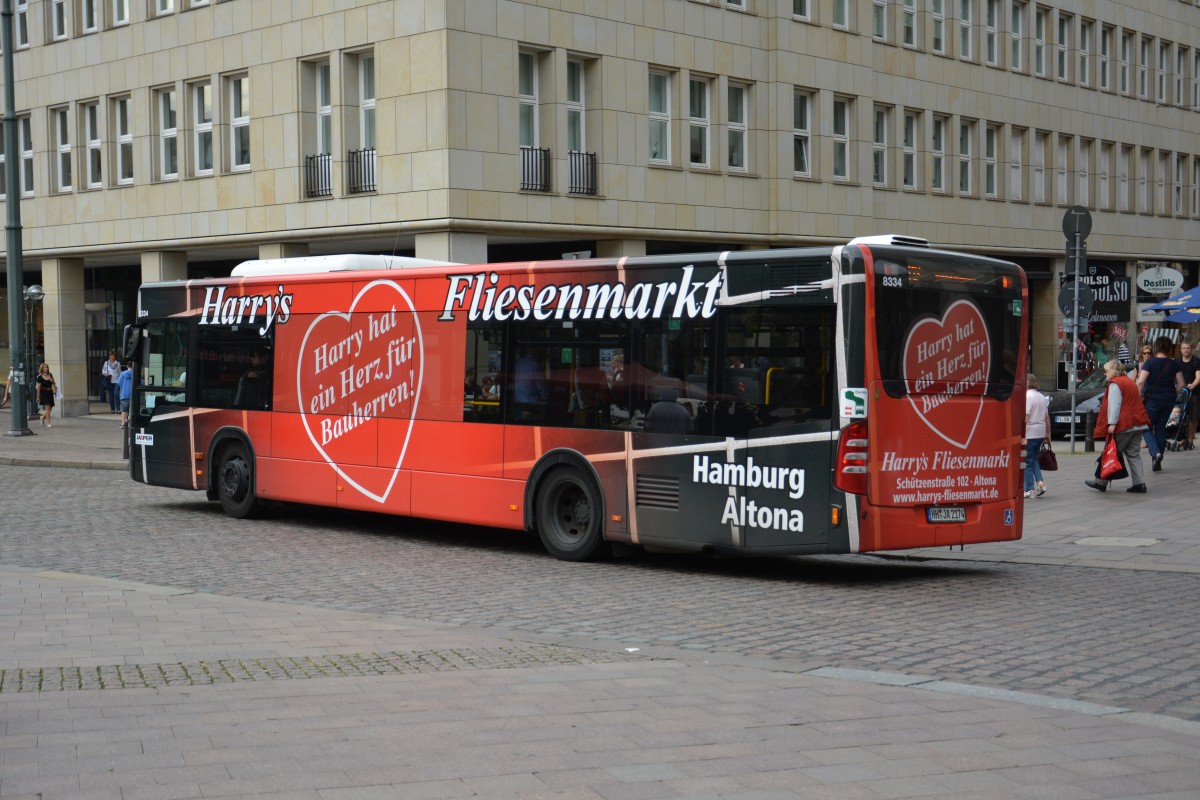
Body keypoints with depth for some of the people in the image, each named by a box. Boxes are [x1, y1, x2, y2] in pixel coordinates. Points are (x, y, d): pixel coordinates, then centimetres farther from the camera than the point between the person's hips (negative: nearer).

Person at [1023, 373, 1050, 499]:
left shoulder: (1027, 396, -14)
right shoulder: (1042, 397, 12)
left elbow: (1025, 417, -20)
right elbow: (1047, 417, 16)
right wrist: (1048, 432, 23)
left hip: (1029, 433, -8)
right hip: (1040, 432, 8)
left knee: (1027, 461, 0)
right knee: (1034, 459, 20)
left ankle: (1029, 489, 0)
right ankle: (1040, 482, 5)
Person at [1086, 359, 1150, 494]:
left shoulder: (1115, 384, -7)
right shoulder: (1130, 381, 20)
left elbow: (1114, 405, -16)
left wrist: (1112, 423, -20)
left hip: (1123, 425, -8)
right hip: (1138, 424, 8)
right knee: (1134, 454, 8)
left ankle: (1102, 483, 5)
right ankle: (1140, 484, 1)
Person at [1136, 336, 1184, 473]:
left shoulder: (1150, 362, -10)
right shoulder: (1174, 364, 1)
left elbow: (1141, 381, -19)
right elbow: (1181, 384, 3)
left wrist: (1139, 396, -7)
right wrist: (1172, 395, 15)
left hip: (1152, 399, -4)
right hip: (1168, 400, 4)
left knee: (1147, 428, 8)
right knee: (1161, 428, 13)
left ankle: (1155, 452, -18)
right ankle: (1157, 463, 14)